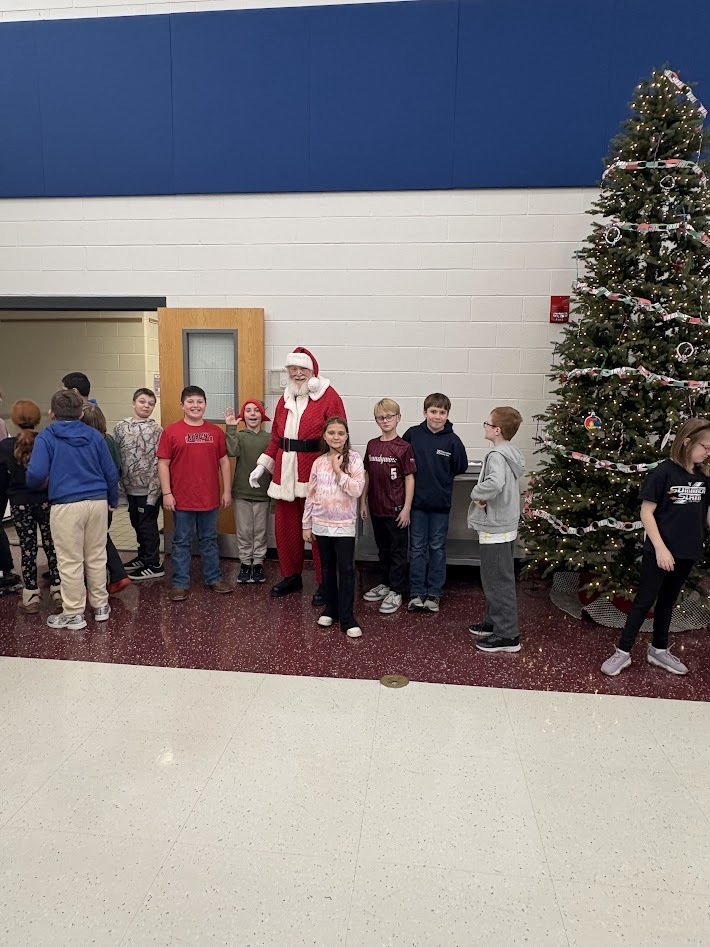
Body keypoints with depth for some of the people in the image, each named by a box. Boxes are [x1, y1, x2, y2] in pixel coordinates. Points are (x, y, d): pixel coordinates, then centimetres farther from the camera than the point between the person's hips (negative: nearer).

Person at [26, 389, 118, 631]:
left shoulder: (46, 437, -3)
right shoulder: (94, 435, 6)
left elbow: (36, 473, -13)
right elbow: (111, 473, 7)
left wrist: (32, 485, 11)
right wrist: (113, 501, 21)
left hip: (66, 505, -4)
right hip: (98, 502, 4)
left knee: (70, 562, 6)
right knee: (96, 557, 15)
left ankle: (74, 614, 16)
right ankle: (100, 606, 26)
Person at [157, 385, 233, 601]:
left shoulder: (216, 432, 4)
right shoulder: (171, 431, -3)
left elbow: (224, 462, 8)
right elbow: (163, 464, -3)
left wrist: (226, 490, 5)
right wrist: (166, 493, -7)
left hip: (210, 498, 2)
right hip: (182, 499, -2)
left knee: (209, 540, 15)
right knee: (182, 542, 8)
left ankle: (214, 578, 26)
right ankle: (180, 583, 18)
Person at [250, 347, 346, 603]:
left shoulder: (328, 397, -5)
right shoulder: (285, 399, 15)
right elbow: (276, 438, 18)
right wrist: (262, 465, 11)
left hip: (314, 476, -6)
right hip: (285, 474, 6)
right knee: (285, 527, 11)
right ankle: (291, 576, 30)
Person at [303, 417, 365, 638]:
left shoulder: (354, 458, -6)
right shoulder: (319, 462, 3)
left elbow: (357, 489, -17)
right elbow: (311, 495, 6)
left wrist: (339, 471, -17)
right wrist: (307, 524, 6)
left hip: (344, 525, -3)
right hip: (321, 524, 4)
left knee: (346, 570, -2)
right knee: (327, 568, 14)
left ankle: (346, 617, 5)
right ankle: (330, 609, 28)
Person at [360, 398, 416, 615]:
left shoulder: (404, 447, -10)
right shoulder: (372, 445, 5)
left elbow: (409, 479, -10)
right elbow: (367, 475, 11)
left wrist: (406, 508, -13)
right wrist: (363, 501, 9)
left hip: (396, 509, -5)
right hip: (377, 507, 5)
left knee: (398, 551, 6)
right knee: (383, 549, 19)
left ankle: (396, 592, 14)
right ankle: (385, 584, 33)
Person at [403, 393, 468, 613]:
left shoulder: (452, 440, -5)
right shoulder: (412, 434, -3)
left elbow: (461, 467, 2)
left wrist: (441, 476, 3)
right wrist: (415, 473, -1)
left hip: (441, 502, 0)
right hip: (417, 500, 1)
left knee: (437, 548, 10)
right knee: (417, 548, 8)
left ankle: (434, 594, 20)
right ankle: (417, 593, 17)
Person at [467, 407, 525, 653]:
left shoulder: (497, 456, -20)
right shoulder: (511, 453, 11)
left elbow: (494, 484, -39)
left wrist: (477, 494, -20)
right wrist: (484, 497, -2)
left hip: (495, 529, -10)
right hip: (504, 525, 10)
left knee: (498, 581, -2)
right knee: (496, 578, 20)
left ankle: (507, 635, 6)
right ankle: (495, 621, 33)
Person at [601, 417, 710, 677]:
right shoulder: (663, 473, -14)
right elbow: (646, 512, -14)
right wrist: (660, 548, -18)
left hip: (687, 553, 5)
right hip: (659, 551, -5)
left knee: (668, 601, 18)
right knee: (644, 601, 2)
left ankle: (658, 650, 32)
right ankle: (623, 652, 12)